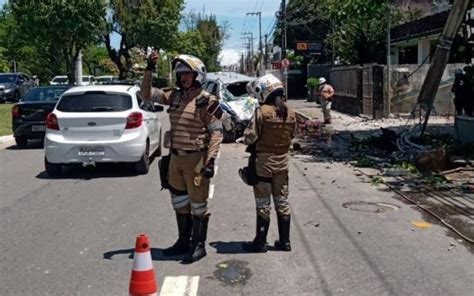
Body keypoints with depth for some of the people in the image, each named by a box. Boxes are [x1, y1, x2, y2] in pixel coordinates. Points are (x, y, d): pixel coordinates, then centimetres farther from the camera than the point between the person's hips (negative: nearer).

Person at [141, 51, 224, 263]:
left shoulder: (206, 101, -11)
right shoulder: (174, 96, 7)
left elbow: (216, 132, -12)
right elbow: (147, 95, 12)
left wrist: (211, 160, -18)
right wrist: (149, 70, 2)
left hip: (196, 159, -7)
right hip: (175, 157, 7)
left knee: (198, 203, 4)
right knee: (180, 202, 16)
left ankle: (199, 245, 16)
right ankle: (183, 241, 31)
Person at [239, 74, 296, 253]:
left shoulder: (262, 112, -16)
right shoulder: (290, 113, 2)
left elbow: (251, 136, -17)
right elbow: (290, 136, 9)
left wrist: (242, 139, 3)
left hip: (263, 161, -5)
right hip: (282, 160, 5)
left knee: (263, 204, 4)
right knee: (282, 201, 14)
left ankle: (260, 243, 13)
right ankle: (285, 241, 21)